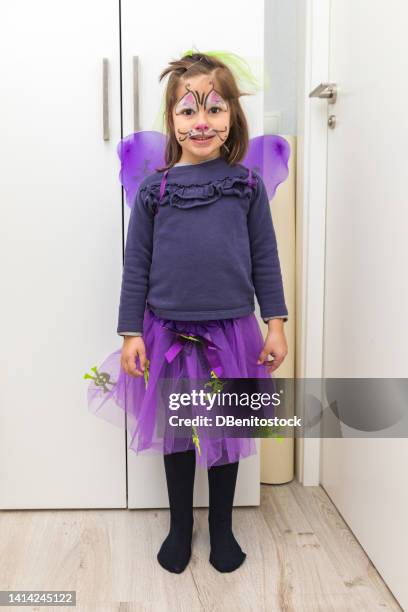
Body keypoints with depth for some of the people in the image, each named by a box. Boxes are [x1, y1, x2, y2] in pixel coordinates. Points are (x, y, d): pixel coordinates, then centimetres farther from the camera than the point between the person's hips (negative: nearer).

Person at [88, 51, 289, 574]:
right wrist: (131, 334, -3)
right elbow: (136, 266, 0)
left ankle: (221, 527, 37)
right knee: (176, 433, 15)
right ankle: (180, 526, 37)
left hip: (230, 331, 0)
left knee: (224, 433, 14)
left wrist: (276, 325, -1)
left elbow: (265, 260, 2)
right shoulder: (153, 191, -1)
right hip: (169, 332, 0)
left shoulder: (247, 185, 0)